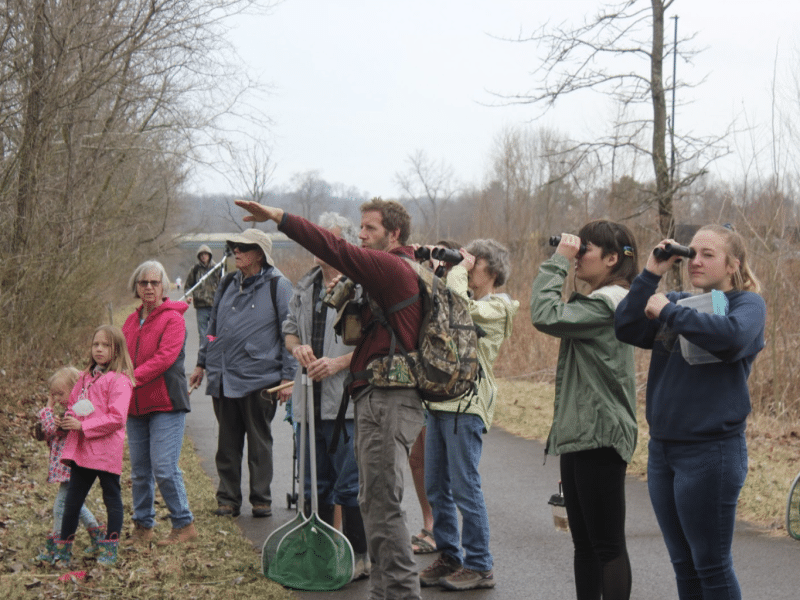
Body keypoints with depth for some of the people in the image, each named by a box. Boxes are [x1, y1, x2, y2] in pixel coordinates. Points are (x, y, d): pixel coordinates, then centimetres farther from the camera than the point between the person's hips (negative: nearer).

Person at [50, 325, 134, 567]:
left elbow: (116, 418, -18)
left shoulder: (119, 380, -10)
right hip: (81, 449, 7)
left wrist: (83, 426, -18)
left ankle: (109, 550, 16)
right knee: (72, 499, 9)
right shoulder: (86, 377, 13)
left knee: (112, 498, 7)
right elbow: (73, 403, 24)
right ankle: (63, 549, 17)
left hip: (106, 450, -7)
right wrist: (68, 420, 1)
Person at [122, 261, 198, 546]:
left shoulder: (173, 319, -6)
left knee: (164, 468, -10)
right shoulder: (131, 321, 14)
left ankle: (184, 525, 4)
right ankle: (143, 527, 20)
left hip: (166, 405, -6)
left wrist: (132, 378, -24)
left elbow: (164, 357, -18)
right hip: (136, 406, 6)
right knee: (139, 471, 9)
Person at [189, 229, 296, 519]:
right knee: (227, 442, 9)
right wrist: (202, 364, 20)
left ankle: (261, 500, 13)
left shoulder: (278, 286, -4)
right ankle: (228, 499, 17)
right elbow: (213, 326, 22)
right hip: (223, 377, 5)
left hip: (259, 379, -5)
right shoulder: (227, 284, 13)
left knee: (259, 442, 4)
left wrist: (287, 376, -7)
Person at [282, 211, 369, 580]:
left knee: (349, 486, -4)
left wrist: (340, 362, -20)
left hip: (346, 401, -7)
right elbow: (290, 328, 23)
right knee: (316, 484, 16)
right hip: (310, 401, 8)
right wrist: (297, 347, 1)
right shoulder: (305, 287, 15)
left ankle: (358, 558, 6)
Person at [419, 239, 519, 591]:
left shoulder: (497, 307, -4)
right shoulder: (466, 299, 22)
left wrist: (458, 271, -9)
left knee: (465, 487, -7)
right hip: (440, 401, 8)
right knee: (436, 487, 10)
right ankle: (449, 557, 20)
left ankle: (479, 566, 1)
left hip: (467, 406, -8)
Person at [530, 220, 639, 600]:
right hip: (580, 436, 11)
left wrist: (557, 262, -15)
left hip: (599, 439, -11)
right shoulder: (598, 302, 17)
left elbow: (545, 316, -23)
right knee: (584, 543, 14)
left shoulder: (607, 304, -16)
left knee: (608, 545, -6)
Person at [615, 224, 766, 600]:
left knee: (711, 567, 0)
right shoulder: (679, 301, 11)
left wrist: (669, 311, -19)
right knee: (683, 565, 14)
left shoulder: (747, 304, -4)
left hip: (711, 452, -6)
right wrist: (652, 273, -5)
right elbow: (626, 329, 0)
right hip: (662, 448, 6)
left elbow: (732, 336, -27)